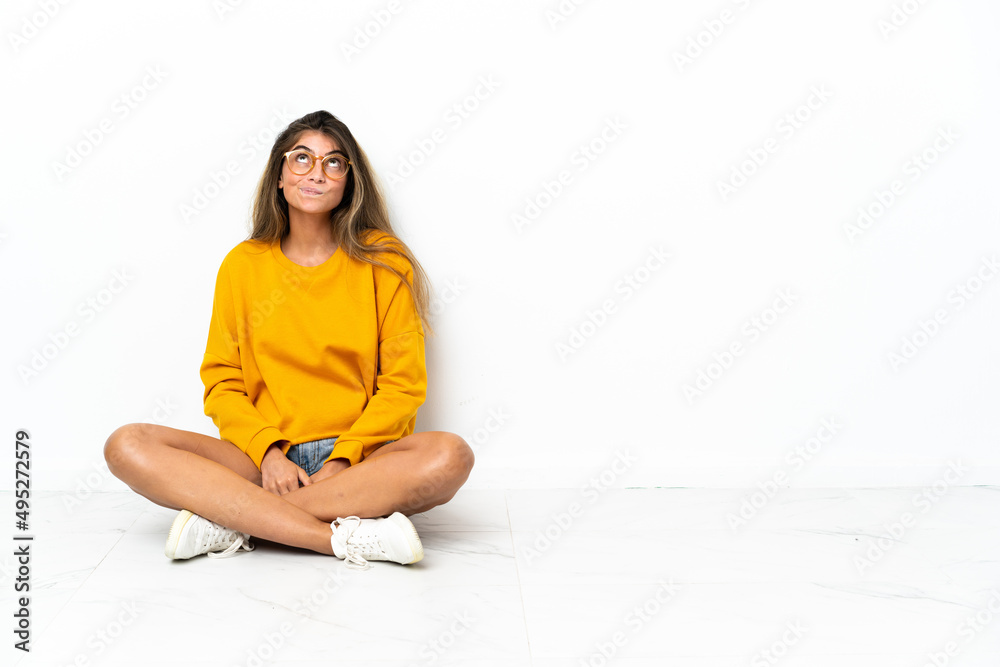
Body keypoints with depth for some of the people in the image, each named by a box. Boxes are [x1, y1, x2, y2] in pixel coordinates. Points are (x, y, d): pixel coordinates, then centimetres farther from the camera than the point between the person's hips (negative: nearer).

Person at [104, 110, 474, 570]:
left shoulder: (383, 262, 4)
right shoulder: (243, 265, 9)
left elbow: (403, 384, 0)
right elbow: (222, 385, 8)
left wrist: (341, 462, -13)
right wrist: (268, 451, -11)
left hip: (359, 461, -1)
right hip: (263, 460, 2)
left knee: (449, 456, -32)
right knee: (127, 447, -22)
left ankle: (234, 521, -26)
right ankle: (344, 537, -29)